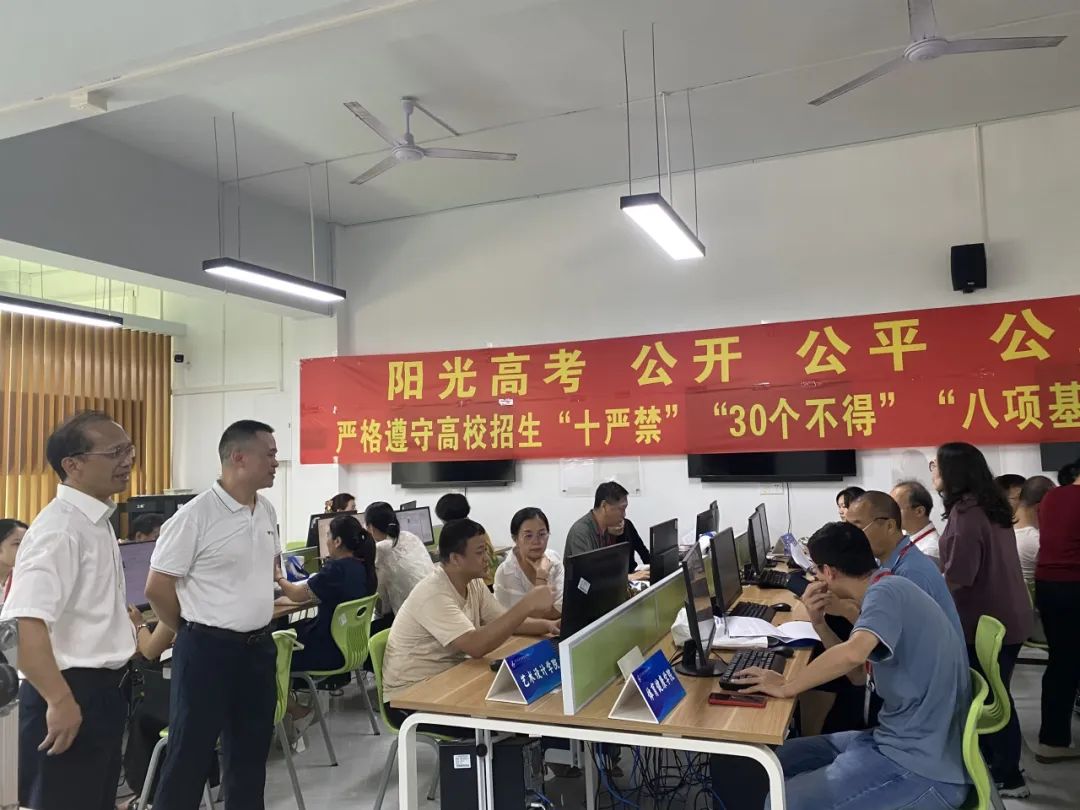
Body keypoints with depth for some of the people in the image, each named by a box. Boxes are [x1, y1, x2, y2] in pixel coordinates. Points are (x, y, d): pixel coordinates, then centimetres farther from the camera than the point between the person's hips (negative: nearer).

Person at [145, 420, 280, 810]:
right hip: (208, 649, -7)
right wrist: (195, 631, 0)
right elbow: (157, 588, -12)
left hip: (259, 647, 7)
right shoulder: (196, 516, -17)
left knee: (251, 751, 17)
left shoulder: (267, 512, 6)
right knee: (189, 754, 6)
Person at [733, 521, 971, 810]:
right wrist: (818, 621, 7)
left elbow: (853, 653, -37)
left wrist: (786, 687, -23)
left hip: (922, 766, -9)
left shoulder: (886, 591, -17)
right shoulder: (889, 592, 11)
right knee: (782, 760, 12)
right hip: (903, 741, 9)